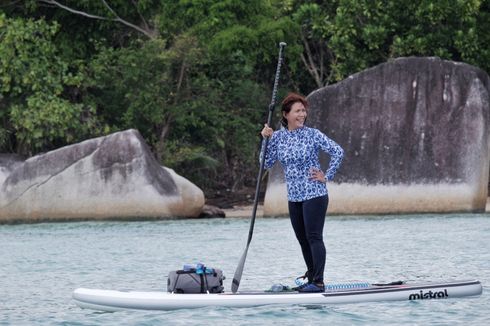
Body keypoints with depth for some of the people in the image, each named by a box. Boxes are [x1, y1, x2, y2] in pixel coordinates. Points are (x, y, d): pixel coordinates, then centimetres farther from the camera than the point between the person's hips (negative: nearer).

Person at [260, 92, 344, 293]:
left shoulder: (312, 134, -7)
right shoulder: (278, 137, 5)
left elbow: (338, 152, -7)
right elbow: (267, 164, 3)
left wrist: (327, 176, -8)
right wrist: (266, 140, -6)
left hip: (314, 195, -6)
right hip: (294, 197, 6)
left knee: (314, 237, -10)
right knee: (303, 240, 11)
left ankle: (318, 282, -10)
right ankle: (311, 279, 20)